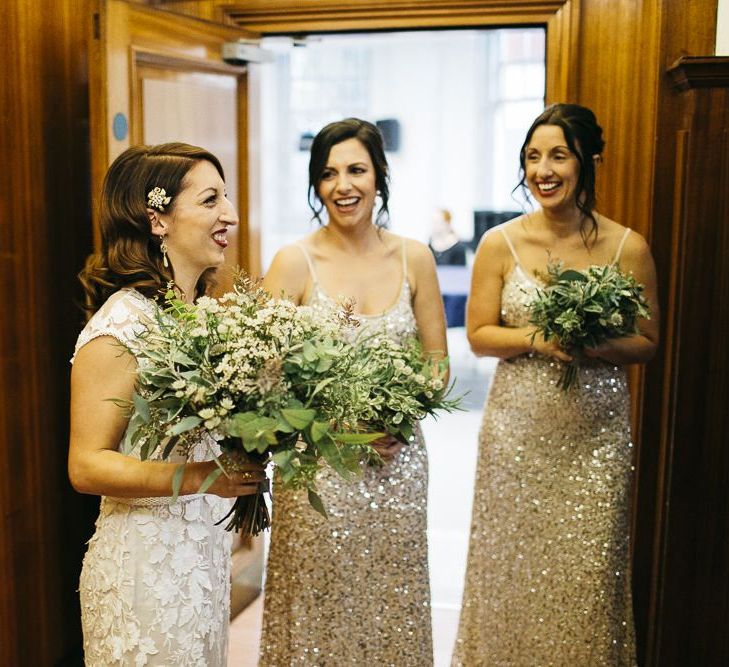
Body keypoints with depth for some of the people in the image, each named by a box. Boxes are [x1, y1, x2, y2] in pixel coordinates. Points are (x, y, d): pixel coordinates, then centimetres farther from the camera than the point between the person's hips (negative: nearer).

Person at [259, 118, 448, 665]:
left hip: (397, 465, 3)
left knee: (393, 605, 13)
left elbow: (437, 362, 8)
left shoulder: (414, 258, 2)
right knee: (320, 611, 8)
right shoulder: (294, 262, -7)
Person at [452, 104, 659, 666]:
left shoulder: (628, 247, -3)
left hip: (596, 435, 0)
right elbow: (478, 335, 1)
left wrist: (594, 344, -17)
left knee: (586, 569, 6)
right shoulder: (500, 244, -2)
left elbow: (647, 343, 2)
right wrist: (535, 338, -16)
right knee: (513, 564, 9)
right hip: (518, 429, 1)